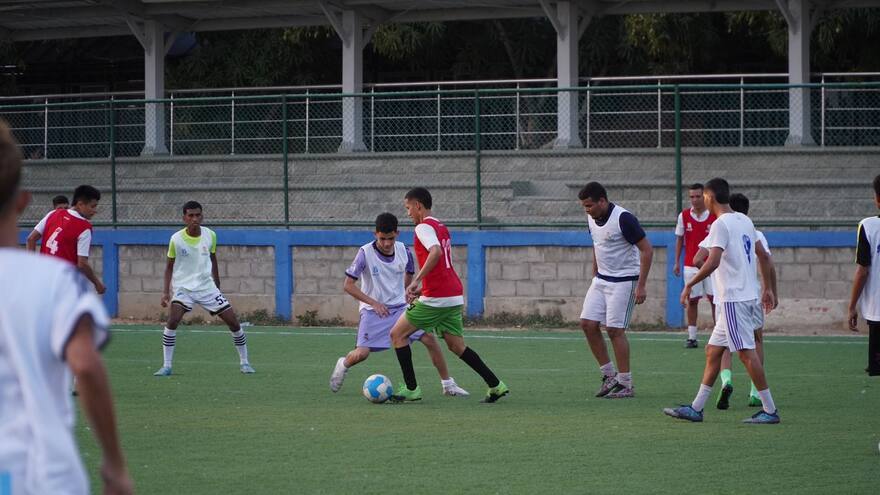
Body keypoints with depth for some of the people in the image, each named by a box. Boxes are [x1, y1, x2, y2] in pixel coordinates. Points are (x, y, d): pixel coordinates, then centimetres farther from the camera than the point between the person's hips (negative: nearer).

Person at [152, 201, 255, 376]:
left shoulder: (210, 236, -2)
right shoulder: (176, 239, -10)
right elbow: (169, 265, 1)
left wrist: (217, 287, 19)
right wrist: (166, 291, -7)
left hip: (207, 287, 3)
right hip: (184, 287, -3)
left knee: (234, 322, -1)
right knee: (173, 320, -26)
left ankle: (244, 363, 17)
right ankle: (166, 366, -17)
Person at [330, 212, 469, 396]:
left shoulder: (404, 251, -3)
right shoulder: (365, 253, -15)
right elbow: (348, 285, -14)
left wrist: (406, 294, 8)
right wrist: (373, 303, -19)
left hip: (400, 307, 3)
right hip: (373, 310, -3)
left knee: (429, 338, -12)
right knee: (361, 353, -18)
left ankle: (448, 384, 1)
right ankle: (343, 364, 20)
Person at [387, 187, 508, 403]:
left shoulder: (423, 227, -9)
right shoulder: (441, 228, 20)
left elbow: (436, 252, -27)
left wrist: (416, 281, -26)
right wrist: (422, 288, 23)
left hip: (435, 298, -9)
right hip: (454, 297, 9)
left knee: (398, 334, 3)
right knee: (456, 346, 15)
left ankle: (411, 389, 2)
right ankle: (495, 385, 8)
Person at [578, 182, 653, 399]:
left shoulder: (623, 218, -20)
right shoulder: (592, 219, 4)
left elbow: (647, 250, -17)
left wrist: (641, 286, -19)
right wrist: (594, 276, 18)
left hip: (623, 281, -8)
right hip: (601, 280, 8)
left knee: (615, 330, -9)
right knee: (588, 324, 0)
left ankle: (626, 385, 0)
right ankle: (609, 375, 11)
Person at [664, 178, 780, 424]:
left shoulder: (721, 224, -13)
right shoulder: (745, 221, 14)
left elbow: (712, 262, -24)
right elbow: (763, 256, 20)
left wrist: (689, 284, -16)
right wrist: (768, 289, 27)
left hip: (733, 300, -9)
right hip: (749, 295, 9)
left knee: (747, 353, -6)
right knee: (713, 352, 13)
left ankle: (770, 410, -5)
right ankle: (696, 408, 15)